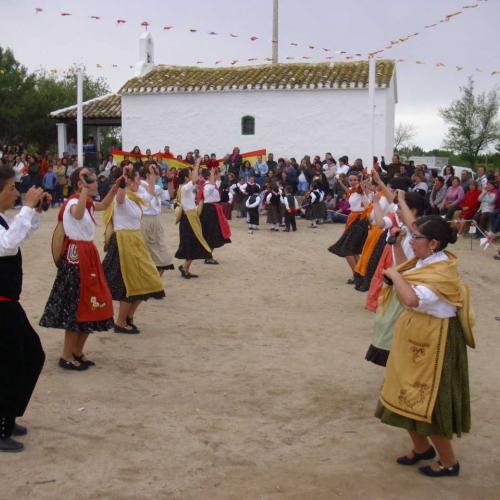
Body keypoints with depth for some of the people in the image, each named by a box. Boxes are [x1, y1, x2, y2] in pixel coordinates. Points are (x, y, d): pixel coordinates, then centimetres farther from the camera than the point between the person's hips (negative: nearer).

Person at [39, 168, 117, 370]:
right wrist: (85, 189, -40)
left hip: (88, 255, 10)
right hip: (76, 257, -10)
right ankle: (66, 356, 7)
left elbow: (103, 206, 33)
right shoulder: (73, 202, -17)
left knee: (90, 305, 12)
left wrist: (115, 188, 19)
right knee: (76, 306, -4)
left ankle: (77, 352, 23)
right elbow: (78, 215, -42)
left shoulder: (87, 202, 11)